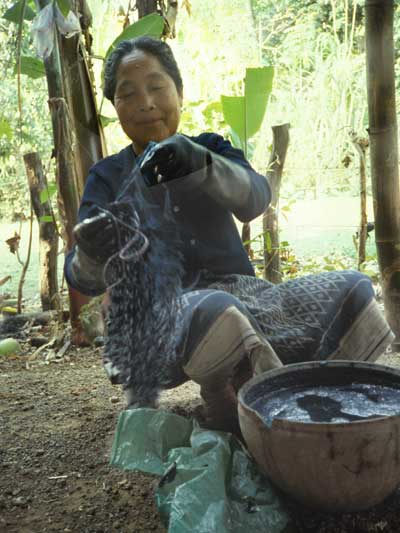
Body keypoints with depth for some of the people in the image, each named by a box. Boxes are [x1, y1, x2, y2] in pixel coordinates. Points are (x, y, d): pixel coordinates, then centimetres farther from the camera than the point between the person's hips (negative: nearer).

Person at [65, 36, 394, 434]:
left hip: (240, 294, 3)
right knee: (213, 310, -38)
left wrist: (198, 160, -33)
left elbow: (254, 199, -13)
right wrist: (93, 254, -28)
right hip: (160, 313, -3)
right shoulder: (108, 176, 6)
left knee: (353, 290, -13)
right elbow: (84, 281, -3)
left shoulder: (210, 148, 10)